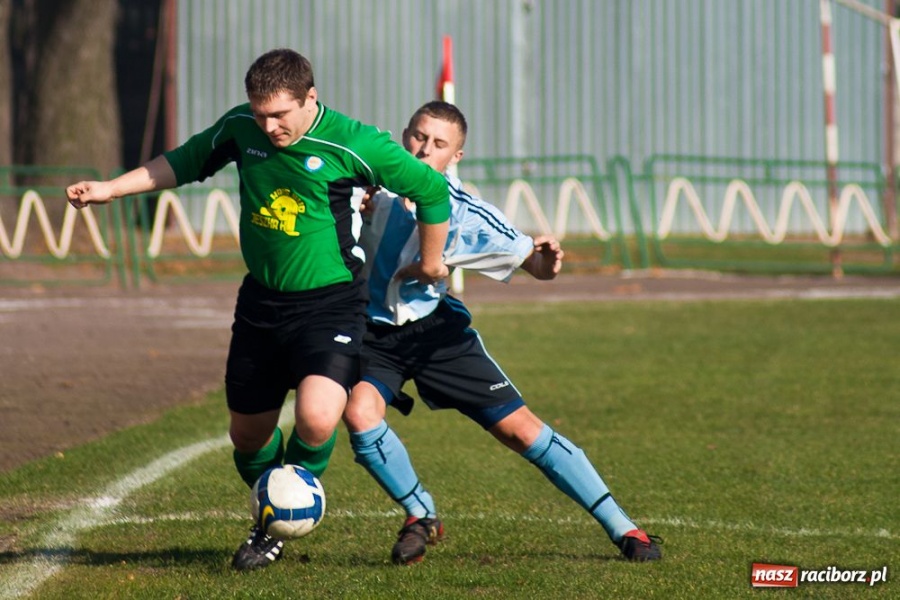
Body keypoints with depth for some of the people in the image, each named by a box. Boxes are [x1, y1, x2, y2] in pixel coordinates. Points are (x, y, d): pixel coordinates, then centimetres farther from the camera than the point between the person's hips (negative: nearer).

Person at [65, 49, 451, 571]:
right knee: (248, 433, 12)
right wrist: (110, 188, 9)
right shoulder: (241, 127, -4)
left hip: (331, 302, -5)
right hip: (261, 300, 5)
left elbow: (432, 189, -8)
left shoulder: (353, 144, -19)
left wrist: (430, 264, 3)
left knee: (317, 420, -25)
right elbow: (185, 163, 15)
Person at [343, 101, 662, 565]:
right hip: (373, 331, 0)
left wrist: (543, 261, -33)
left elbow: (529, 260, -8)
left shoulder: (462, 213, -11)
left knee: (521, 429, -4)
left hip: (435, 328, 0)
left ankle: (622, 528, 4)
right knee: (359, 411, -29)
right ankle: (421, 517, -4)